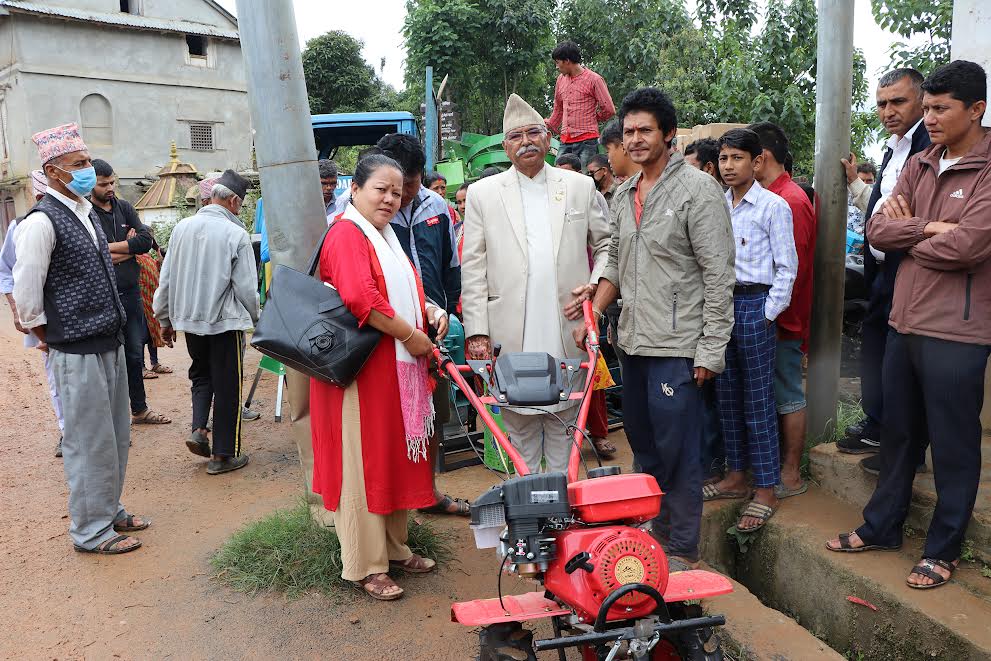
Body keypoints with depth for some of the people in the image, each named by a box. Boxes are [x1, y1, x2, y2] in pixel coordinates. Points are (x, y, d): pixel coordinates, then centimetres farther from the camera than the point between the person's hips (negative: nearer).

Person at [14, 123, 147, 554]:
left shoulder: (87, 213, 11)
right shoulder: (41, 222, -14)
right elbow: (26, 293, -13)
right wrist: (51, 340, -3)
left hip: (109, 344, 8)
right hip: (78, 352, -8)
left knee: (116, 436, 17)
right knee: (89, 442, 2)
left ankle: (110, 510, 34)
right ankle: (91, 531, 17)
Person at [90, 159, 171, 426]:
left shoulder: (124, 207, 10)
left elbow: (146, 239, -2)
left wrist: (110, 248, -11)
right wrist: (128, 247, -11)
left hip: (131, 293, 5)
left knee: (135, 354, 15)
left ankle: (139, 409, 29)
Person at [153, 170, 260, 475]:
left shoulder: (182, 228, 1)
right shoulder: (236, 234, -13)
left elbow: (166, 279, 6)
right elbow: (246, 287, -10)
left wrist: (165, 319, 17)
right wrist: (255, 318, 7)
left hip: (189, 318, 5)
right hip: (225, 321, -5)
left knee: (201, 373, 25)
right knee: (227, 385, 5)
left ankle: (199, 429, 7)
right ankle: (222, 455, 12)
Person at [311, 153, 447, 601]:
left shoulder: (385, 237, 18)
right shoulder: (346, 234, -13)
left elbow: (404, 293, 25)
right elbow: (362, 300, -27)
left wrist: (431, 311, 5)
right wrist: (411, 335, -19)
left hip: (397, 371, 10)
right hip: (362, 370, -10)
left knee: (396, 458, 16)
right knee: (363, 463, -1)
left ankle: (394, 547, 31)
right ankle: (367, 566, 11)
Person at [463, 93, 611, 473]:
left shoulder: (581, 187, 10)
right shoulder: (482, 193, 5)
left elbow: (607, 244, 17)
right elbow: (473, 268, 2)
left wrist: (596, 286, -1)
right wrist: (477, 332, -4)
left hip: (567, 337, 1)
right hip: (511, 339, -1)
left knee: (564, 425, 11)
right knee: (519, 428, 7)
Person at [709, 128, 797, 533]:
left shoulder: (773, 206, -4)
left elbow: (786, 267, -5)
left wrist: (768, 313, -10)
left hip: (755, 306, -6)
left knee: (758, 401, -2)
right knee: (727, 397, 12)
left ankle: (766, 491, 7)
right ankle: (736, 476, 24)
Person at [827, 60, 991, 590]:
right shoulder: (919, 165, 11)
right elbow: (877, 229, 2)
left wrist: (907, 233, -5)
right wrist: (932, 228, -12)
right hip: (904, 322, 7)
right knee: (898, 432, 18)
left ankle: (943, 549, 24)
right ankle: (882, 526, 34)